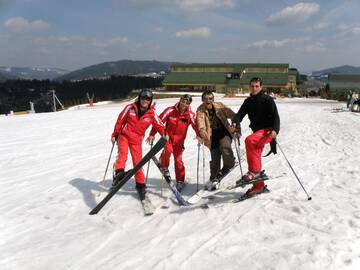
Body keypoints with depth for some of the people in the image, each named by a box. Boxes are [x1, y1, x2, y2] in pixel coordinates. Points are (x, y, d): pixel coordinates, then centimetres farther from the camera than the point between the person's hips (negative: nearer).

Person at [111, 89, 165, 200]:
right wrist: (114, 134, 5)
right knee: (122, 152, -29)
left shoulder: (152, 114, -6)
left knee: (137, 162, 3)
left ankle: (140, 184, 18)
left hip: (137, 140, 1)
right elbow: (120, 121, 1)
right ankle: (119, 172, -48)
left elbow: (159, 125, 3)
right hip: (124, 135, -1)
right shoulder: (130, 108, -8)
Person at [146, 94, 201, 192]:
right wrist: (152, 134, -17)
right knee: (167, 150, -31)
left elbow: (196, 126, -17)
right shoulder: (170, 110, -15)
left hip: (179, 140, 2)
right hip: (168, 136, -1)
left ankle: (180, 181, 23)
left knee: (178, 160, 5)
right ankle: (164, 167, -3)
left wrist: (199, 135, -39)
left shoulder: (190, 115, -11)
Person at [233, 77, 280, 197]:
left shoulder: (267, 100, -6)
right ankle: (259, 186, 24)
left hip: (268, 131, -7)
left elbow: (275, 116, -12)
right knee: (256, 157, 9)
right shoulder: (248, 101, 11)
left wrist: (275, 130, -28)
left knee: (249, 140, -33)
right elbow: (240, 113, 1)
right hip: (257, 131, 7)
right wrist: (235, 122, -21)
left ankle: (254, 171, -24)